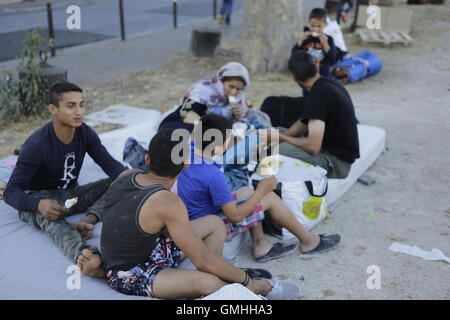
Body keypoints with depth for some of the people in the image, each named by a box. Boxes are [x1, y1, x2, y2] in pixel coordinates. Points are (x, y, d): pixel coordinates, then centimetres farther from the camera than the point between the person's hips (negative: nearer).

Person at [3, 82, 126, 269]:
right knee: (49, 217, -42)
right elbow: (11, 192, -23)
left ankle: (86, 222, -38)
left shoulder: (85, 133, -6)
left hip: (71, 194, 6)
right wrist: (39, 204, -46)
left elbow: (109, 164, -6)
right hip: (39, 199, -6)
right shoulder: (36, 145, -22)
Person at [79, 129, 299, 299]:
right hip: (130, 278, -9)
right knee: (205, 281, -35)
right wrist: (245, 279, -13)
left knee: (215, 224, 4)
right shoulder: (167, 203, -30)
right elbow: (204, 261, -25)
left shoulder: (127, 176, -7)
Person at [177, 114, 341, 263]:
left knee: (247, 191, 20)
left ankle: (260, 245, 19)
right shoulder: (214, 177, -33)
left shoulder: (190, 149, -10)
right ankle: (309, 241, 16)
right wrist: (261, 192, -14)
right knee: (270, 198, -2)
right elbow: (235, 216, -24)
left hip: (192, 219, 9)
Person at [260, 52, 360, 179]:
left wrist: (280, 137, -15)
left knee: (279, 150, -25)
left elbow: (313, 147, -28)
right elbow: (304, 122, 12)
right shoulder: (328, 83, 5)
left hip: (336, 162, -10)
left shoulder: (318, 96, -25)